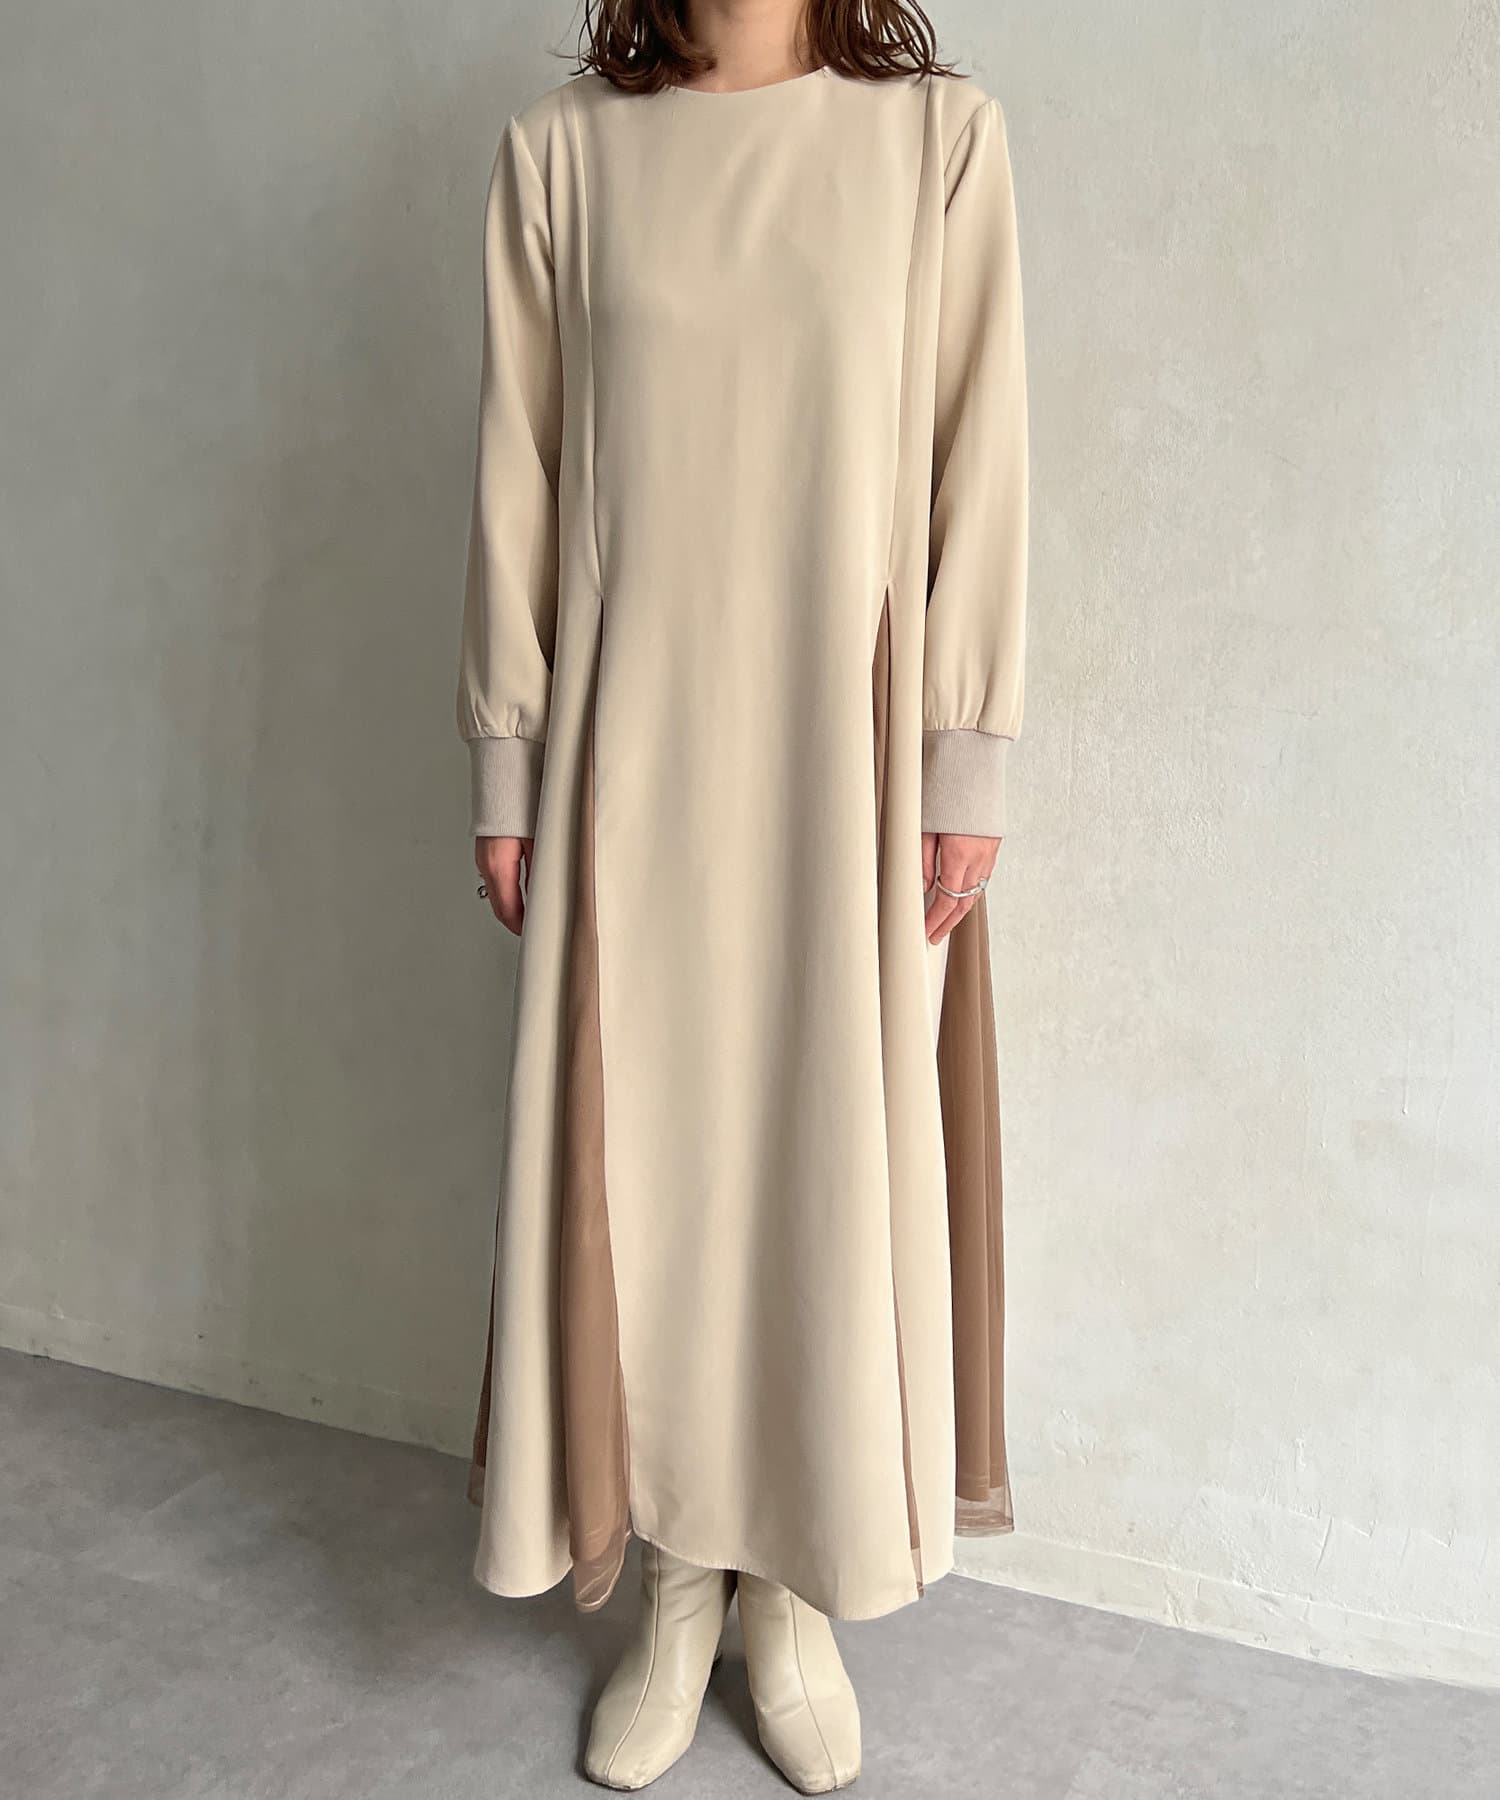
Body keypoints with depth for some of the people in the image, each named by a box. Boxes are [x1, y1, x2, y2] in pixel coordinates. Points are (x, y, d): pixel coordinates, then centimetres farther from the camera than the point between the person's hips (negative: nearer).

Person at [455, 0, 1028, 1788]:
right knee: (642, 1148, 5)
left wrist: (964, 765, -6)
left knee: (835, 1156, 5)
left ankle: (794, 1590, 25)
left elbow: (978, 459, 0)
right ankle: (676, 1589, 25)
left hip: (846, 750, 0)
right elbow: (517, 479, 6)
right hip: (632, 750, 1)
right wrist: (508, 765, 2)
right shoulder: (561, 150, 8)